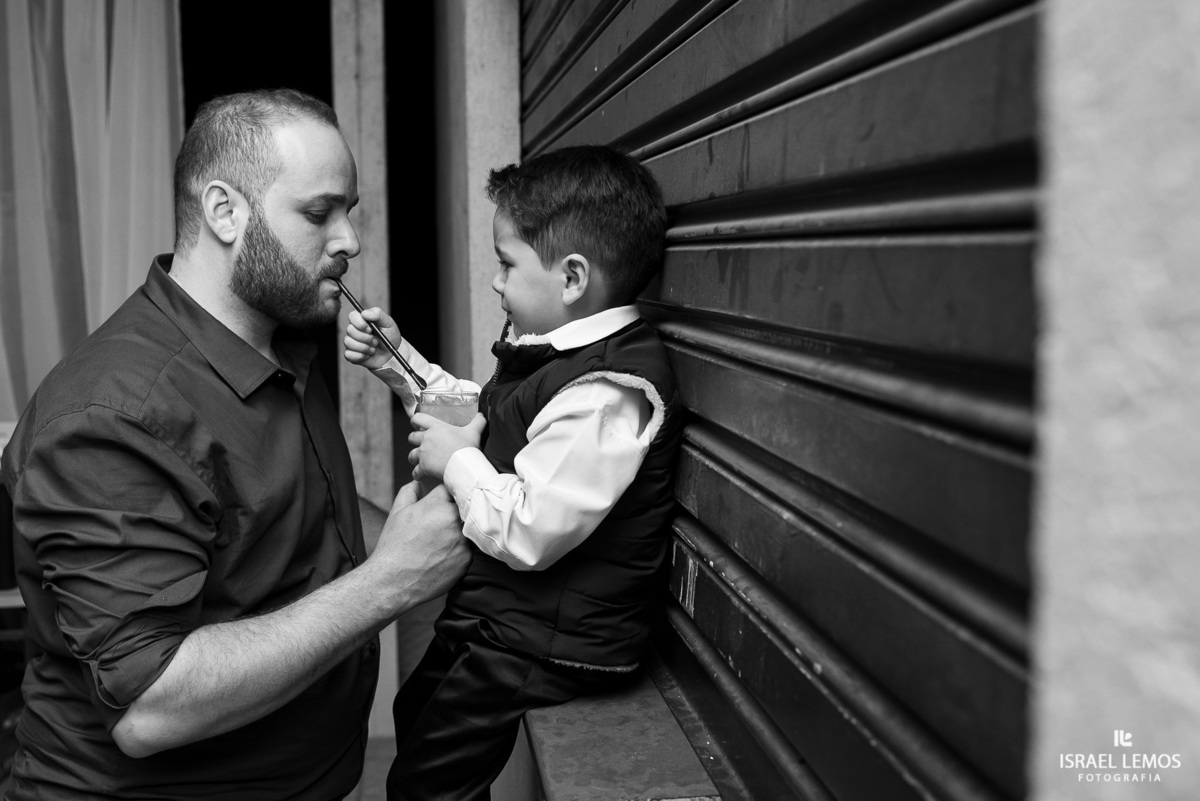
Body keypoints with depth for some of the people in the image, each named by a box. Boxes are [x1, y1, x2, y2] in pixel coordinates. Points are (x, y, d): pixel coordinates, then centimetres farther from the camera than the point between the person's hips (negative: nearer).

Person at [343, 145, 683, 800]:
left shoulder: (610, 392, -30)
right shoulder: (555, 356, 3)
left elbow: (528, 533, -32)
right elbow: (480, 422, 17)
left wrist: (455, 461, -18)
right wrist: (395, 361, 9)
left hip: (550, 647, -10)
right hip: (503, 617, 10)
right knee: (414, 713, 29)